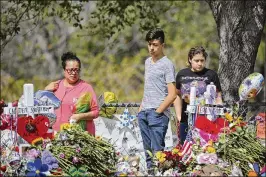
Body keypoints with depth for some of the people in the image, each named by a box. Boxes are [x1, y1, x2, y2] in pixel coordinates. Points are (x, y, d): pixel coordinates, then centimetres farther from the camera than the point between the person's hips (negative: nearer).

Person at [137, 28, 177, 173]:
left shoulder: (167, 64, -6)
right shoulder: (148, 62, 17)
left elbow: (172, 94, -11)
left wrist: (158, 111, -13)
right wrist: (141, 108, 15)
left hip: (158, 114, -8)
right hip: (144, 113, 8)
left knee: (157, 149, -13)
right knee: (147, 149, 9)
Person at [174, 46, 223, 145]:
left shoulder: (211, 75, 2)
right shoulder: (182, 75, 10)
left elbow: (218, 97, 4)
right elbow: (178, 96, 20)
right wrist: (178, 116, 13)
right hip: (186, 120, 3)